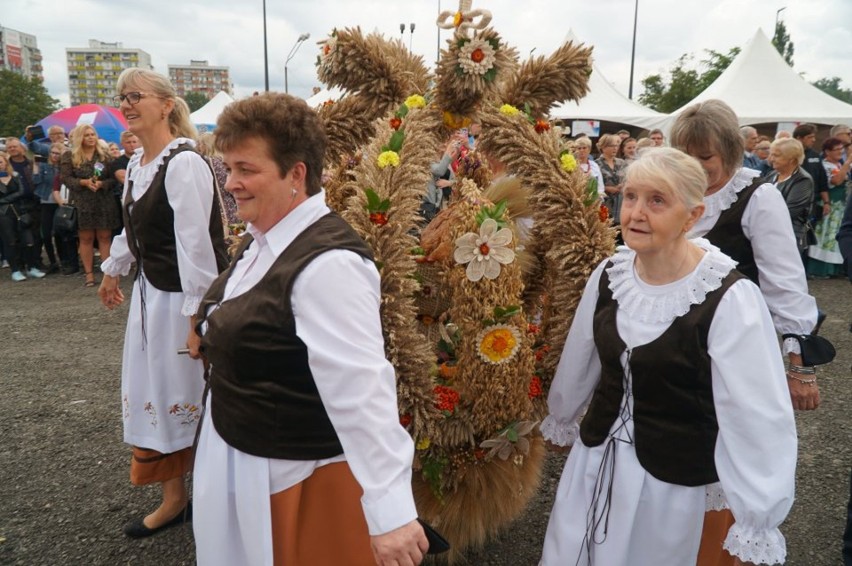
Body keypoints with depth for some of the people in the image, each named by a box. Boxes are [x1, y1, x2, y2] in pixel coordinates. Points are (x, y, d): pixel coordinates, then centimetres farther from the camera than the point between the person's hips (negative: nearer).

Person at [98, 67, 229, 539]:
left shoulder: (184, 163, -19)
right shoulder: (136, 163, 9)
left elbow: (196, 243, -23)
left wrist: (197, 314, -24)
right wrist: (113, 269, 32)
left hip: (184, 297, -9)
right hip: (150, 291, 9)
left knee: (185, 393, 4)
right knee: (152, 392, 15)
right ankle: (173, 498, 33)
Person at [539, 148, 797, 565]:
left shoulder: (729, 299, -21)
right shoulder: (610, 273, -5)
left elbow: (756, 414, -17)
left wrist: (755, 524, -12)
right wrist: (560, 419, 23)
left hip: (673, 478, -4)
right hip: (595, 457, 5)